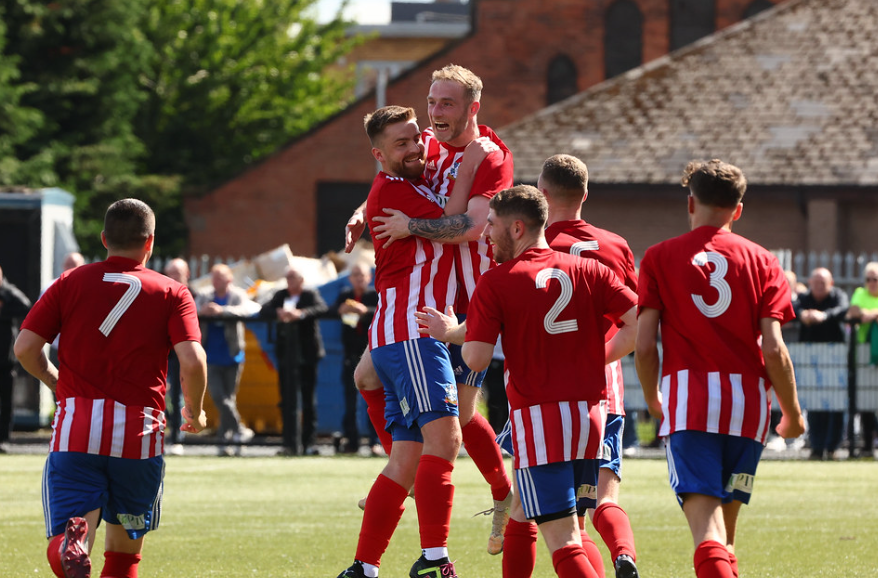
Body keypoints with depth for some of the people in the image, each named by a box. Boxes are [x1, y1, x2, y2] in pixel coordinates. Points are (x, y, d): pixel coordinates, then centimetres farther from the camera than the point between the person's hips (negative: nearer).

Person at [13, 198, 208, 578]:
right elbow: (192, 361, -9)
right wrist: (195, 411, 10)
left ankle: (73, 541, -42)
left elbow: (25, 347, 1)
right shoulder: (172, 294, 4)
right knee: (125, 546, 17)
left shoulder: (70, 284, 7)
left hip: (75, 430, 0)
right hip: (140, 432, 0)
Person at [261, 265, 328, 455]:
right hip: (286, 357, 3)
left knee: (309, 400, 2)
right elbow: (265, 309, 2)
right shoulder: (281, 295, 14)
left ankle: (309, 442, 8)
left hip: (306, 355, -3)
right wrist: (278, 313, -21)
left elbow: (322, 308, -17)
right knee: (288, 401, -1)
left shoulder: (311, 295, 2)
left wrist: (301, 314, -33)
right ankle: (291, 444, -1)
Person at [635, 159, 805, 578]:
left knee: (705, 524, -13)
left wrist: (653, 401, 18)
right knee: (725, 525, 17)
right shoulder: (761, 261, 7)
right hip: (747, 399, 2)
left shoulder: (659, 258, 5)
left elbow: (644, 346, 0)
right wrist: (793, 413, 11)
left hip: (687, 394, -2)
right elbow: (774, 350, -1)